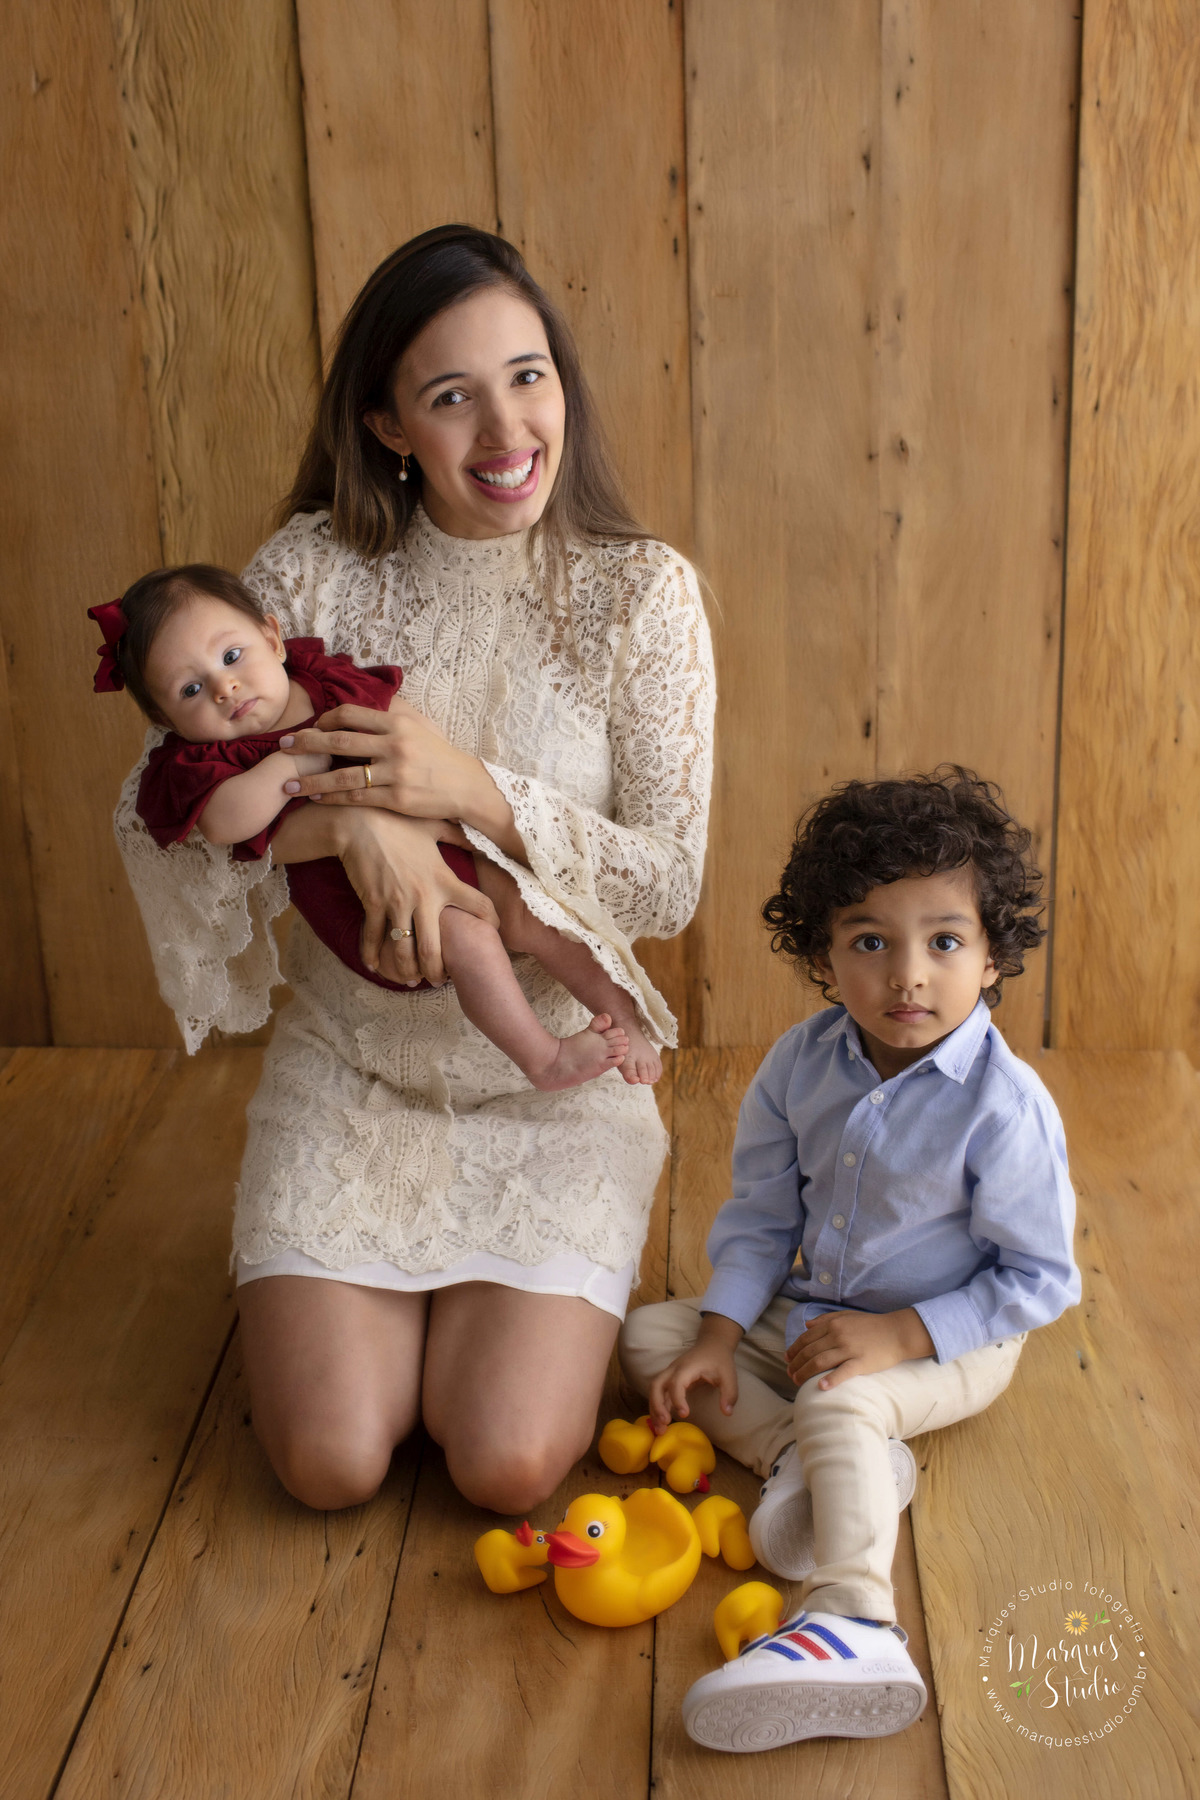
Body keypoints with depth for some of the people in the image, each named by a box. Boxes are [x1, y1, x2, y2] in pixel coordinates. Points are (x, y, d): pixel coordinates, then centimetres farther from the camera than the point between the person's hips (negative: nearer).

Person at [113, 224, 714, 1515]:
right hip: (351, 1070, 1)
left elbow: (668, 884, -11)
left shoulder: (640, 592, -10)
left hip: (556, 1081, 0)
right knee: (329, 1461, -8)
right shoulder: (311, 573, -9)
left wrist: (470, 791, -25)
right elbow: (153, 814, -9)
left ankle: (497, 1300, 22)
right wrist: (348, 818, -27)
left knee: (510, 1466, -11)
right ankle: (372, 1294, 25)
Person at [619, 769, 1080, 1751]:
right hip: (804, 1313, 7)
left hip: (946, 1342, -7)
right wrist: (720, 1334, -10)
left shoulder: (1005, 1107, -25)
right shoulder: (801, 1063, -10)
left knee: (841, 1405, -34)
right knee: (651, 1334, 0)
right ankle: (799, 1452, -19)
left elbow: (1039, 1280, -17)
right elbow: (761, 1216, 2)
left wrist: (901, 1334, -24)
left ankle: (852, 1618, -46)